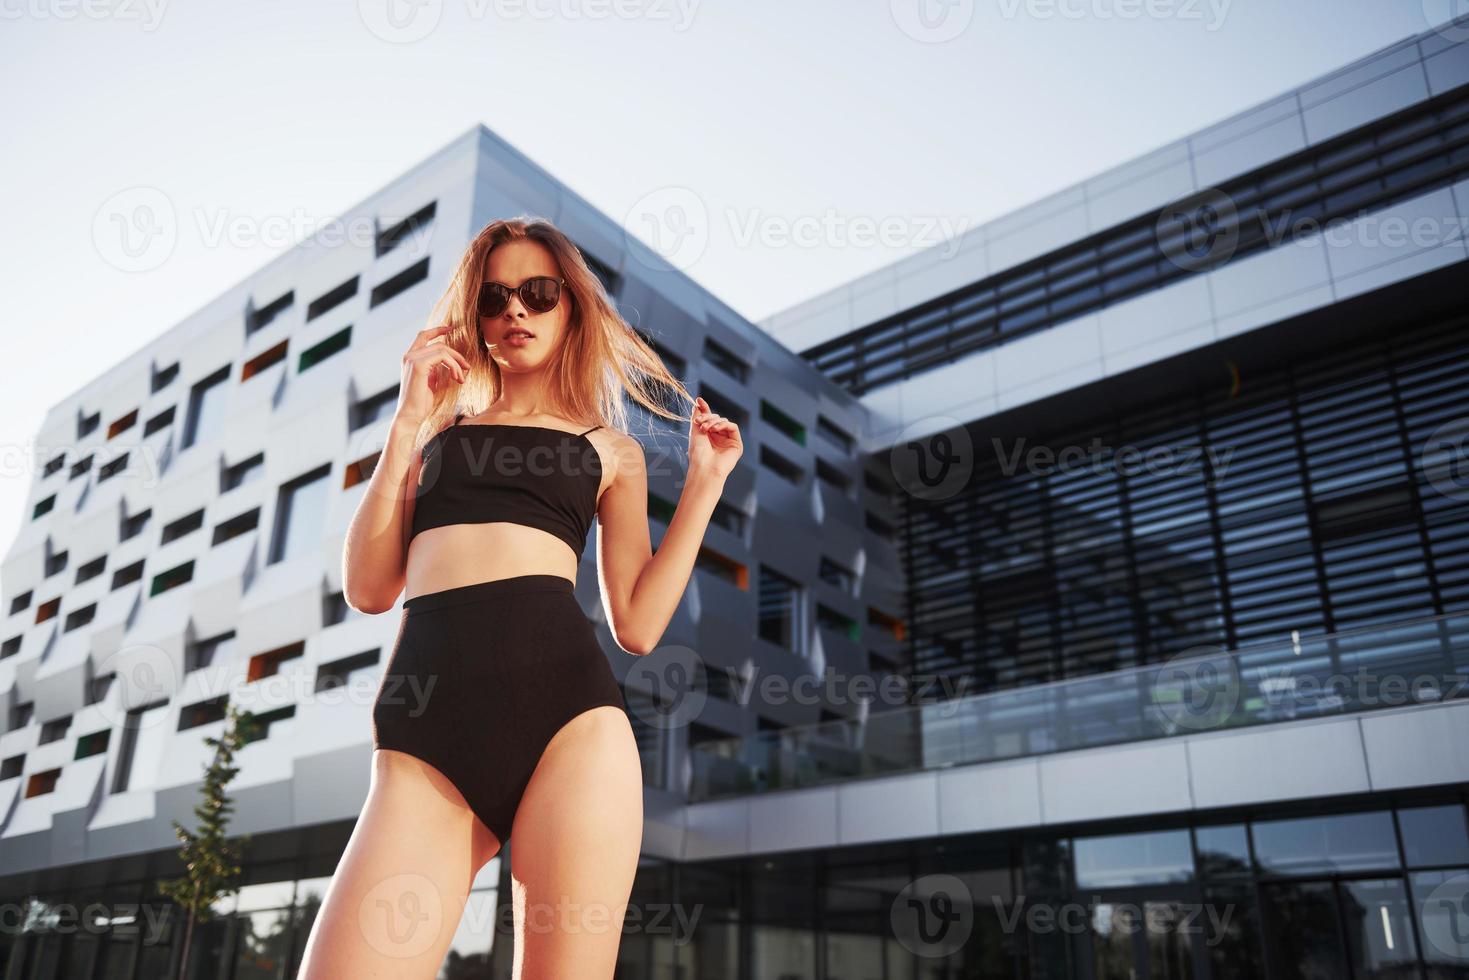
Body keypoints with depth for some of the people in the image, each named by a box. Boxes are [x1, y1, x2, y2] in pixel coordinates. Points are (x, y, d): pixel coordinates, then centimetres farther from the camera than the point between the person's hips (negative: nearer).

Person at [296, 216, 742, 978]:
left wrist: (703, 484, 9)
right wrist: (407, 422, 9)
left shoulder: (610, 450, 21)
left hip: (565, 708, -1)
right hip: (425, 729, 1)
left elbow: (638, 624, 10)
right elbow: (368, 589, 11)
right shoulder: (440, 428, 24)